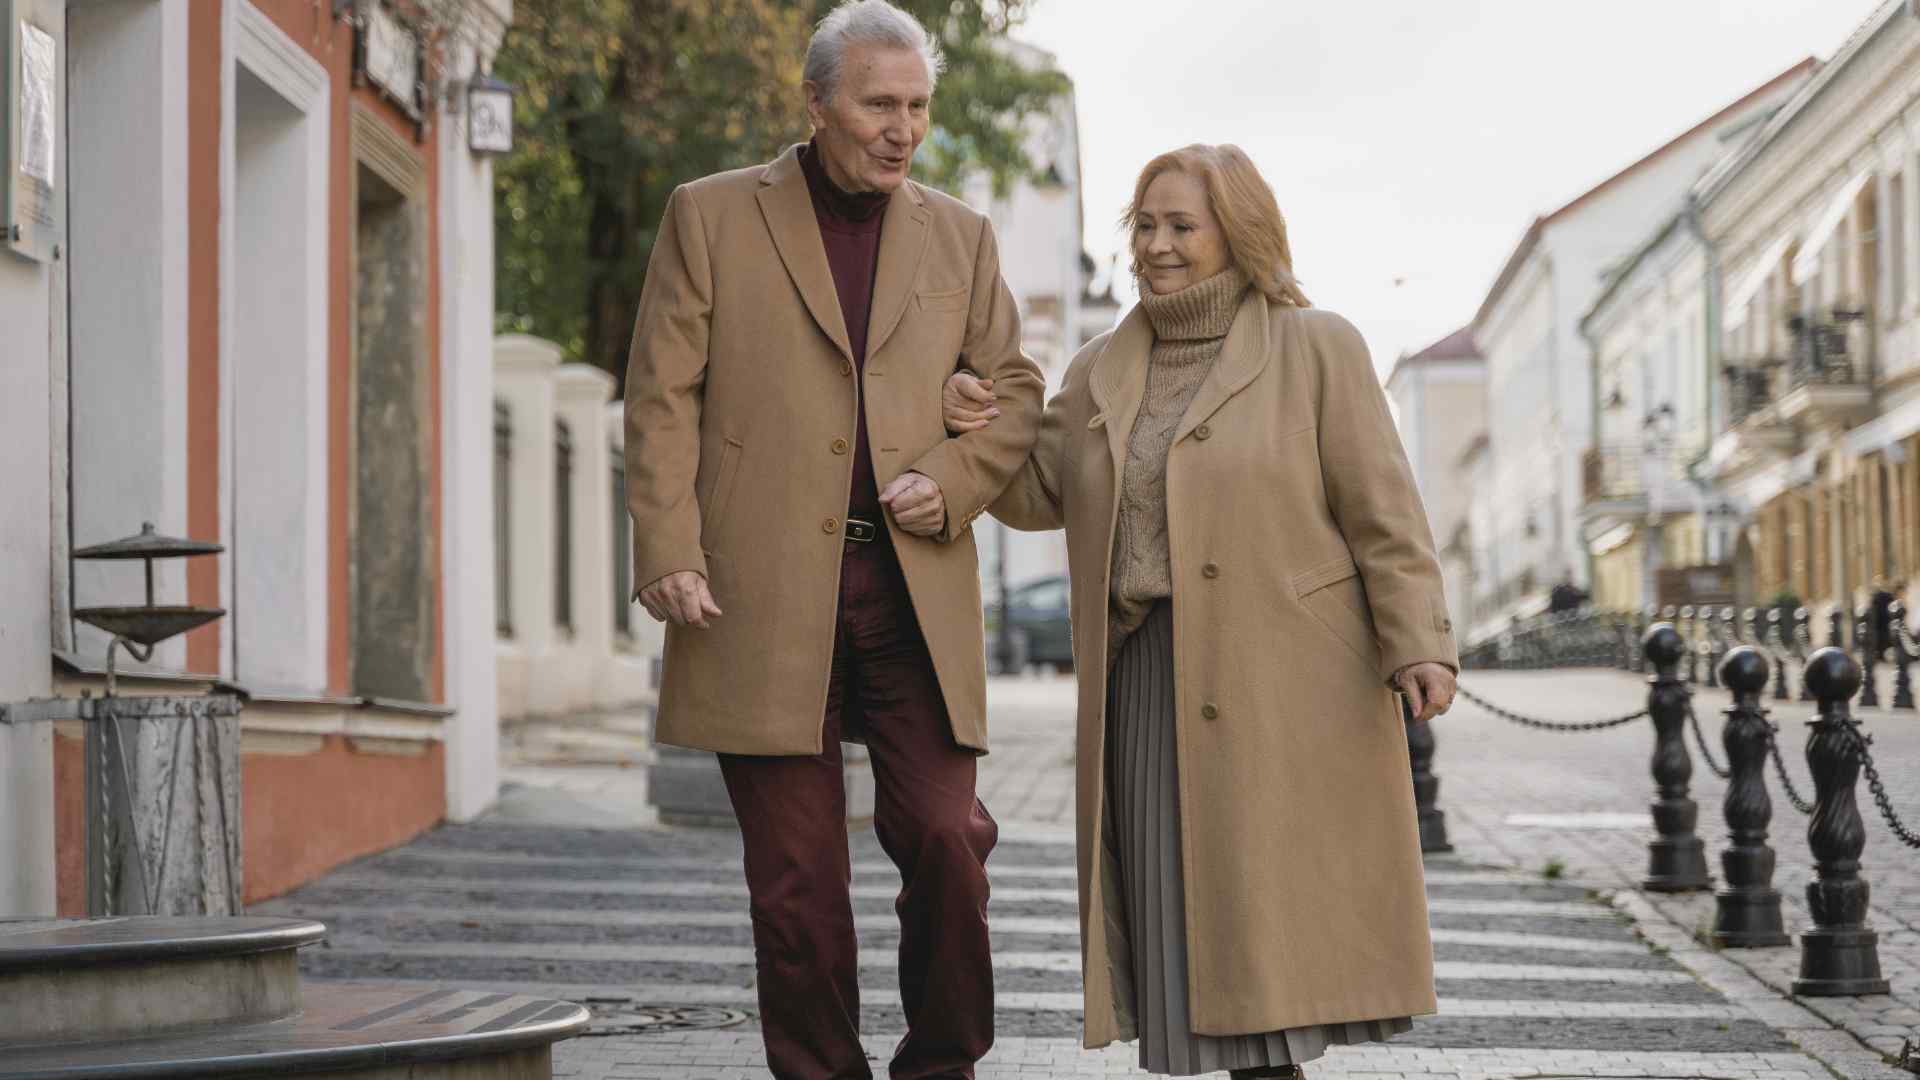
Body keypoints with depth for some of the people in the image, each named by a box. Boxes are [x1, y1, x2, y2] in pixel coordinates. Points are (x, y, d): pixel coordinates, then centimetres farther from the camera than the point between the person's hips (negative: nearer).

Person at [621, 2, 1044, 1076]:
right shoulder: (712, 217, 6)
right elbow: (662, 398, 2)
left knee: (946, 838, -6)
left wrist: (951, 482, -2)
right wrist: (669, 554, -9)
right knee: (796, 872, 1)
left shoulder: (960, 238, 14)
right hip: (766, 591, -2)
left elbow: (1017, 393, 18)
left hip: (916, 589, 2)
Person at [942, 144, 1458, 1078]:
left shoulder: (1315, 349, -1)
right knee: (1186, 918, 1)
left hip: (1285, 682, -4)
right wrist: (979, 427, -2)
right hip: (1154, 679, 5)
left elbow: (1381, 511, -5)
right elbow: (1040, 495, 17)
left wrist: (1418, 645, -14)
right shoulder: (1105, 370, 13)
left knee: (1284, 902, -4)